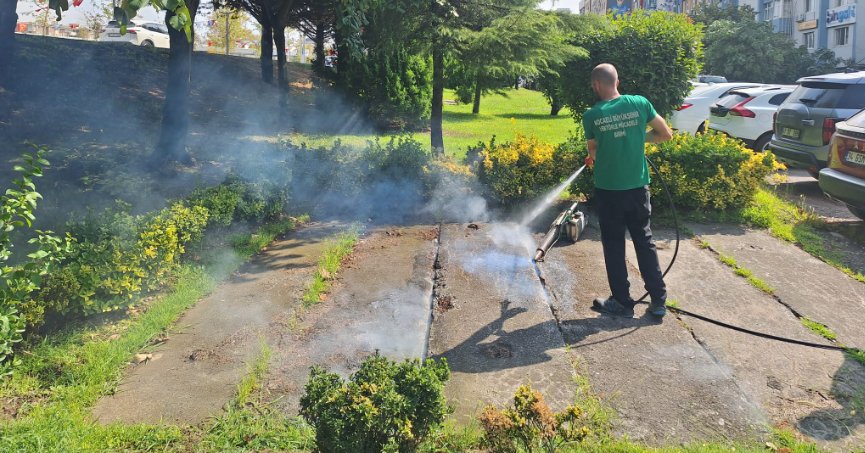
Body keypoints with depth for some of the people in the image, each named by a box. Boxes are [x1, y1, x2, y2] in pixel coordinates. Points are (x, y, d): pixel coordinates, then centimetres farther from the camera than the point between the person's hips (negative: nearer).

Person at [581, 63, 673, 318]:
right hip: (638, 187, 3)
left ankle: (622, 303, 18)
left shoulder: (591, 116, -8)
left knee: (614, 247, 10)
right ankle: (658, 300, 20)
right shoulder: (640, 103, -4)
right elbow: (666, 134, 4)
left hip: (608, 190, -3)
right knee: (645, 242, 15)